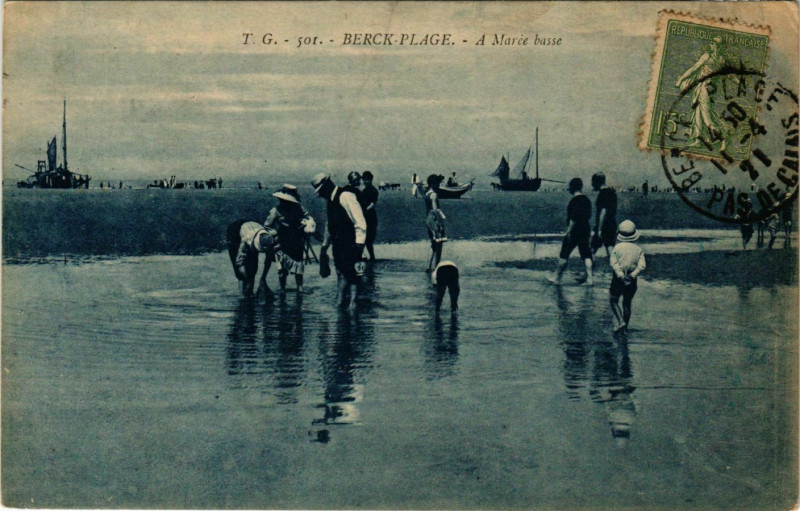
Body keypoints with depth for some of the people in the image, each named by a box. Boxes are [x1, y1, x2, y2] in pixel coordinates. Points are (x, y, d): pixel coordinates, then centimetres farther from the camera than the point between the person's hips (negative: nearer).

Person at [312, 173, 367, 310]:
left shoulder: (346, 197, -13)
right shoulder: (331, 200, 16)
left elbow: (360, 223, -18)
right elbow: (329, 225, 28)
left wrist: (359, 245, -22)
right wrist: (324, 246, 28)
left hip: (351, 247, -9)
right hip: (338, 246, 9)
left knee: (352, 277, -8)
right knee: (341, 275, 9)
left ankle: (353, 304, -8)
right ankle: (339, 304, 12)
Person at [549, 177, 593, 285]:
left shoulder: (574, 200, -15)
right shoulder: (586, 199, 10)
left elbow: (573, 218, -20)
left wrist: (568, 231, -17)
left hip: (574, 232, -8)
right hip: (585, 230, 8)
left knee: (564, 256, 2)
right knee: (586, 255, 7)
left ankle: (557, 278, 9)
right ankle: (589, 278, 2)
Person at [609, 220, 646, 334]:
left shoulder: (617, 247, -5)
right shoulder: (638, 249, 2)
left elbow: (613, 262, -18)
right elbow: (642, 266, -11)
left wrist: (620, 274, -21)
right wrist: (633, 275, -15)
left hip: (618, 279, -3)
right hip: (632, 282, 3)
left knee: (614, 301, 14)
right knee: (627, 303, 18)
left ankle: (620, 322, -5)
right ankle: (624, 328, 21)